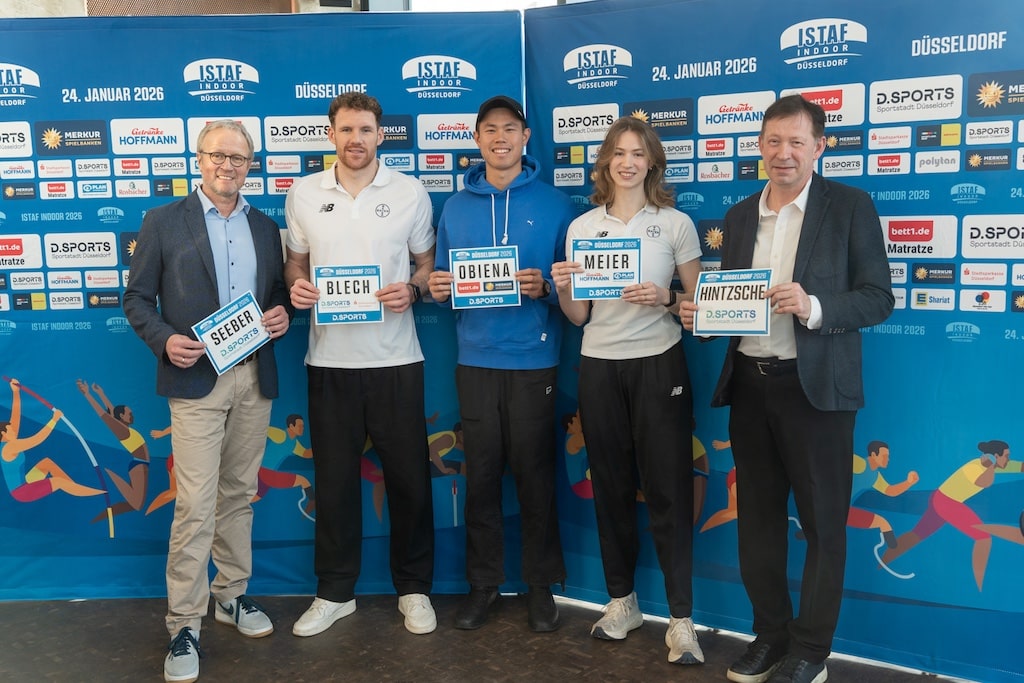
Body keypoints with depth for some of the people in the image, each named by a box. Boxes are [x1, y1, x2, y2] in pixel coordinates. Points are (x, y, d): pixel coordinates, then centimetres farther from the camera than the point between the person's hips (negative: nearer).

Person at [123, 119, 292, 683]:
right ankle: (184, 624, 6)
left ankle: (231, 594, 29)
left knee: (239, 494, 13)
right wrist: (165, 340, -15)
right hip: (196, 379, -4)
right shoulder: (163, 222, 3)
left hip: (254, 379, 4)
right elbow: (137, 297, 2)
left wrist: (281, 314, -4)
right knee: (195, 504, -6)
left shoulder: (265, 227, 14)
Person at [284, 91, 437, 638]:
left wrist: (411, 290, -12)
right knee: (333, 476, 10)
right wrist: (296, 286, -7)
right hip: (329, 358, 1)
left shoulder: (410, 192, 2)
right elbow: (296, 260, 15)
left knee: (408, 475, 6)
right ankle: (334, 592, 26)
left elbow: (427, 259, 8)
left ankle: (414, 588, 25)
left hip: (395, 357, -1)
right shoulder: (303, 194, 6)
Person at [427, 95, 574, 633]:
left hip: (533, 357, -2)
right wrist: (438, 288, -7)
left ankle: (542, 584, 21)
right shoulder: (456, 207, 11)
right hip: (476, 359, 2)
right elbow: (443, 278, 15)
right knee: (481, 474, 7)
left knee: (534, 472, 5)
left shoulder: (553, 204, 3)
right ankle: (483, 582, 23)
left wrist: (545, 286, -16)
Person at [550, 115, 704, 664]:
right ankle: (621, 601, 27)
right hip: (599, 368, 3)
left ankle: (681, 618, 9)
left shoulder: (676, 224, 1)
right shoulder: (582, 227, 7)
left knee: (668, 490, -2)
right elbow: (578, 316, 8)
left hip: (658, 366, -2)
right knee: (611, 488, 11)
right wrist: (562, 289, -12)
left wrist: (665, 298, -15)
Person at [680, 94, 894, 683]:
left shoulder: (851, 206, -2)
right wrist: (702, 314, -5)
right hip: (749, 385, 5)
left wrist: (814, 308, -22)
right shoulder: (739, 216, 12)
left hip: (815, 386, -5)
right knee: (757, 517, 13)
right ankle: (770, 634, 29)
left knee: (822, 522, 5)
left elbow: (878, 298, -6)